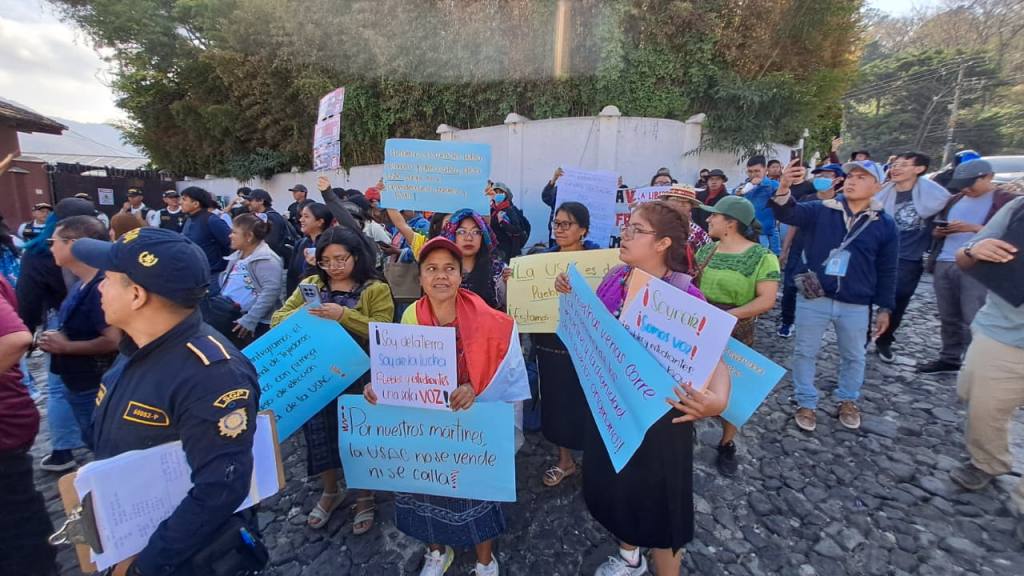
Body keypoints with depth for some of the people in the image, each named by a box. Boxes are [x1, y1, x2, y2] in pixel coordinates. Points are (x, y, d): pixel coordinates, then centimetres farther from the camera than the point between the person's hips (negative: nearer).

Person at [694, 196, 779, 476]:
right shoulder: (706, 249, 4)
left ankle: (727, 445, 31)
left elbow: (767, 300, -18)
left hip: (734, 334, -4)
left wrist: (726, 316, -27)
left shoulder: (762, 257, -12)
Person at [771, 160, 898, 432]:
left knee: (853, 356, 18)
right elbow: (787, 214, -21)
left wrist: (885, 308, 6)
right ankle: (806, 403, 26)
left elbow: (887, 271, 5)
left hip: (856, 305, 2)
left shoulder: (885, 224, 1)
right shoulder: (820, 211, -3)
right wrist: (784, 187, -41)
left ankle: (848, 401, 41)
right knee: (805, 352, 9)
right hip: (813, 299, -1)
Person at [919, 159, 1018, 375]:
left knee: (974, 320, -5)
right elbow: (936, 229, 24)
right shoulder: (954, 200, 19)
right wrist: (939, 231, 1)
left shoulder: (1007, 201, 2)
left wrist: (973, 228, -16)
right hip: (943, 265, 5)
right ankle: (949, 359, 19)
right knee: (948, 318, 10)